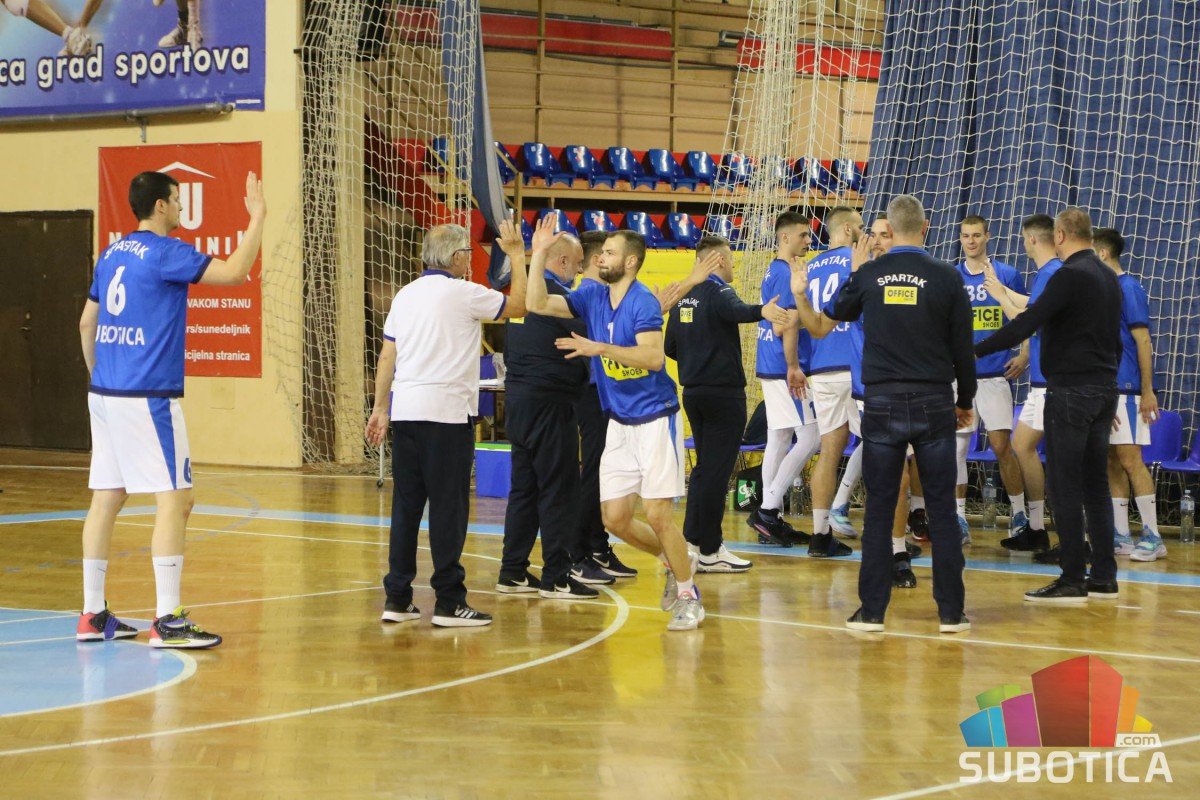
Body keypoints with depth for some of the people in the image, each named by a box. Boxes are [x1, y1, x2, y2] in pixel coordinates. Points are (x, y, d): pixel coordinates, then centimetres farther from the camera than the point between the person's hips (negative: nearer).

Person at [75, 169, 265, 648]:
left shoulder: (112, 254, 14)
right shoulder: (164, 253, -10)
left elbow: (86, 323, 21)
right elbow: (234, 272, -17)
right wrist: (257, 218, -7)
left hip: (105, 393, 9)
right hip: (148, 397, -9)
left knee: (106, 498, 11)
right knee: (174, 500, -6)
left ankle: (92, 614, 14)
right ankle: (167, 621, -10)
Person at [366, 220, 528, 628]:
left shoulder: (405, 295, 12)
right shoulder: (463, 293, -6)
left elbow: (387, 356, 12)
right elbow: (518, 305, 4)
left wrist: (380, 407, 18)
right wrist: (516, 255, 15)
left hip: (404, 410, 6)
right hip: (446, 411, -6)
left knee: (405, 506, 9)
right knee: (448, 507, -2)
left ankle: (397, 598, 11)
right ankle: (449, 602, -1)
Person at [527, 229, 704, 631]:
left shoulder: (643, 302, -15)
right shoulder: (592, 296, 6)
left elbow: (653, 356, -27)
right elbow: (538, 304, 3)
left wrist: (601, 348, -33)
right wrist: (538, 254, -4)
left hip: (655, 418, -7)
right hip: (618, 422, 7)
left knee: (657, 512, -9)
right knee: (615, 517, 5)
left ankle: (688, 598, 5)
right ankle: (676, 563, 28)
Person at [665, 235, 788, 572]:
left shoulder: (682, 297, 12)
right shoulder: (719, 292, -12)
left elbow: (670, 347, 14)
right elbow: (736, 311, -36)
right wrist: (761, 311, -55)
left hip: (693, 391, 8)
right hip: (723, 390, -8)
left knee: (704, 466, 18)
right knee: (716, 470, -3)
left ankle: (693, 539, 18)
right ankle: (709, 550, 0)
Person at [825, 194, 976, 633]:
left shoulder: (870, 275, -1)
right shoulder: (946, 277, -4)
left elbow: (838, 311, 20)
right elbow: (963, 348, 2)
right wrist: (965, 401, 15)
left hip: (883, 403, 1)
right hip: (934, 403, 0)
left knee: (878, 511, 5)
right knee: (941, 511, 5)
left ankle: (872, 610, 5)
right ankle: (951, 611, 7)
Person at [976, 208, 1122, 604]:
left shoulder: (1070, 275, -13)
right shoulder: (1108, 278, 14)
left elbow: (1028, 322, -22)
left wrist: (976, 351, -22)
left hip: (1071, 391, -9)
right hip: (1103, 390, 9)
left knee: (1066, 487, -5)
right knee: (1096, 485, 11)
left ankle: (1072, 580, -6)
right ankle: (1103, 578, 13)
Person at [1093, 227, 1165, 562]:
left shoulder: (1128, 287, -9)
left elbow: (1143, 341, -13)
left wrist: (1148, 392, -16)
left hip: (1127, 389, -9)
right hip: (1106, 389, 9)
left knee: (1129, 458, -10)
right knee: (1113, 461, 8)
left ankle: (1153, 538, -7)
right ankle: (1120, 537, 12)